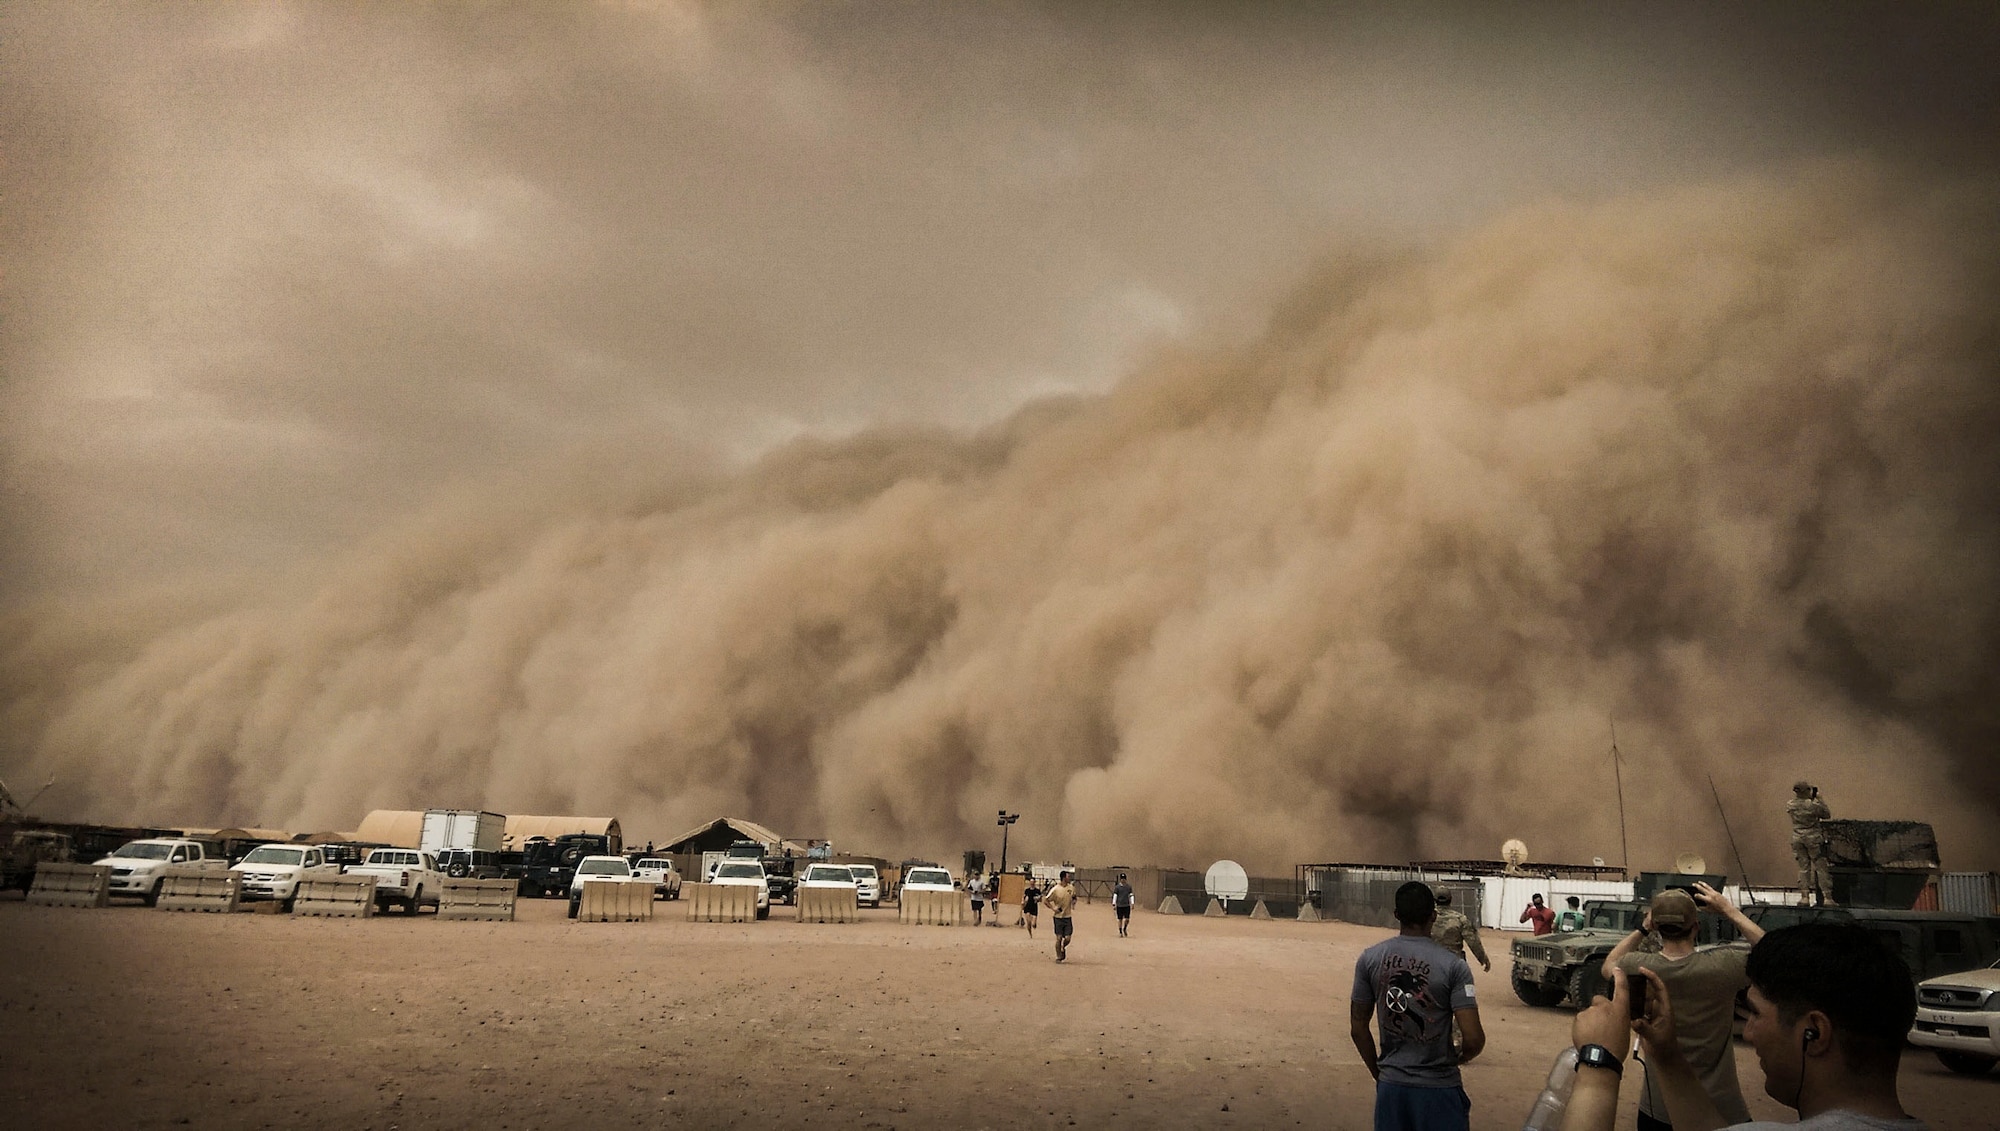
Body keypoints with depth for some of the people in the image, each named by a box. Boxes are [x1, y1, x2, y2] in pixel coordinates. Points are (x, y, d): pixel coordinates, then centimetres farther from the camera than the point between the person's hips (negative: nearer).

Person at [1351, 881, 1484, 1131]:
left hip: (1390, 1085, 3)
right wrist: (1456, 1058, 6)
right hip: (1438, 1087, -2)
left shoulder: (1369, 959, -5)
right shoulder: (1453, 966, -13)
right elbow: (1474, 1039, -16)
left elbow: (1358, 1028, 2)